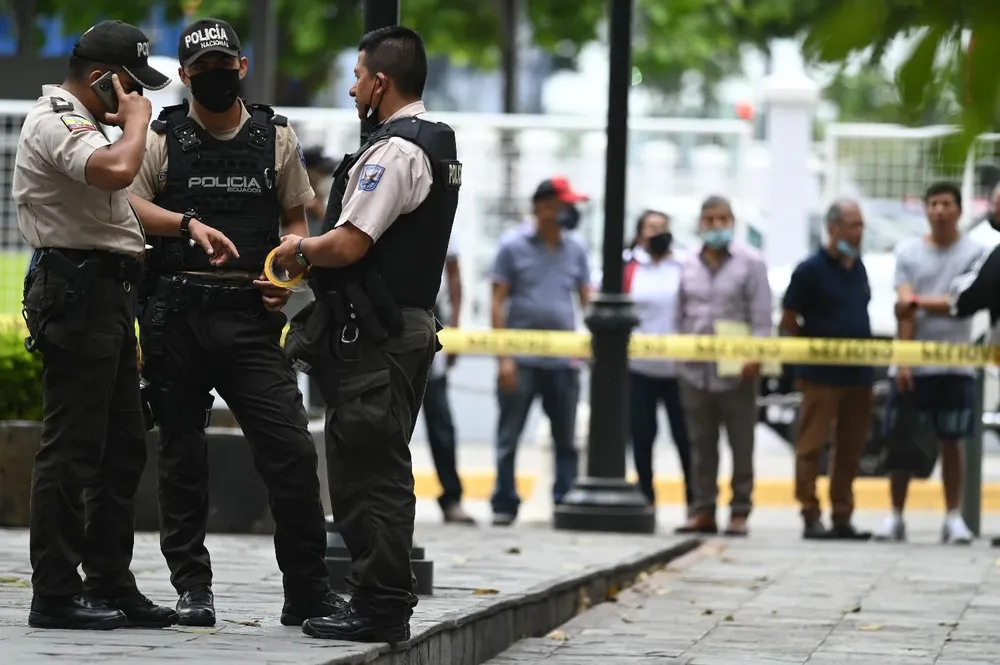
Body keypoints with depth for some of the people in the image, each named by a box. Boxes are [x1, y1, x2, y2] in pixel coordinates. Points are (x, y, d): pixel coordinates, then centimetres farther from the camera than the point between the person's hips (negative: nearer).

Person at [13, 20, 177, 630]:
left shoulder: (81, 123, 22)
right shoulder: (55, 123, -13)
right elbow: (119, 170, -32)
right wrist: (136, 119, -14)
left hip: (106, 296, 11)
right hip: (76, 290, -11)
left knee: (122, 448, 12)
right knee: (72, 448, -9)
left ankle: (111, 586, 18)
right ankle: (56, 596, -6)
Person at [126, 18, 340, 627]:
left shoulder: (276, 138, 13)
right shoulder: (163, 138, 8)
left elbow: (296, 220, 18)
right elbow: (131, 206, -2)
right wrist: (189, 223, -18)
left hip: (251, 313, 0)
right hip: (176, 313, 0)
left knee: (291, 448, -8)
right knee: (182, 452, 4)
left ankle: (309, 592, -4)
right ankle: (192, 588, 12)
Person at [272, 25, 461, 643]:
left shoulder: (393, 151, -16)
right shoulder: (438, 146, 17)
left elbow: (349, 246, -20)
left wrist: (300, 250, -1)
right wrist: (315, 251, 15)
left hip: (374, 335, -10)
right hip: (412, 320, 10)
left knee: (367, 471, -8)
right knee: (383, 470, 14)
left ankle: (378, 608, -7)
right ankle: (387, 603, 18)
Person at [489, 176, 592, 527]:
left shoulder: (575, 249, 8)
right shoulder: (513, 245, -1)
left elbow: (587, 300, 11)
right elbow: (498, 301, -3)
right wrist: (503, 357, -9)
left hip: (563, 362, 3)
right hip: (522, 361, -3)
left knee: (566, 439, 6)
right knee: (509, 436, 1)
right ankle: (504, 504, 8)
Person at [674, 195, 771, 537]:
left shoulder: (750, 263, 0)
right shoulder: (688, 266, 13)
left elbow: (761, 314, -4)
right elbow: (681, 315, 17)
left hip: (735, 371, -4)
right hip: (695, 370, 4)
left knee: (741, 444, 1)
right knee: (702, 444, 7)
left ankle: (740, 511, 5)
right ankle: (703, 509, 12)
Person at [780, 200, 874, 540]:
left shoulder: (858, 268, 12)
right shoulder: (811, 269, -8)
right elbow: (788, 320, -6)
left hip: (858, 372, 7)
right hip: (821, 374, -7)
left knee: (851, 448, 9)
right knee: (812, 445, -4)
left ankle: (842, 517, 14)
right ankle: (811, 516, -2)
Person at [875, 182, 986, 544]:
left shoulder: (973, 252, 1)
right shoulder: (908, 251, 5)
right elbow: (904, 309, -3)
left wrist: (919, 301, -11)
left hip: (954, 365, -1)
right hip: (912, 363, 1)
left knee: (950, 442, 3)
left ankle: (953, 518, 7)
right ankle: (895, 517, 8)